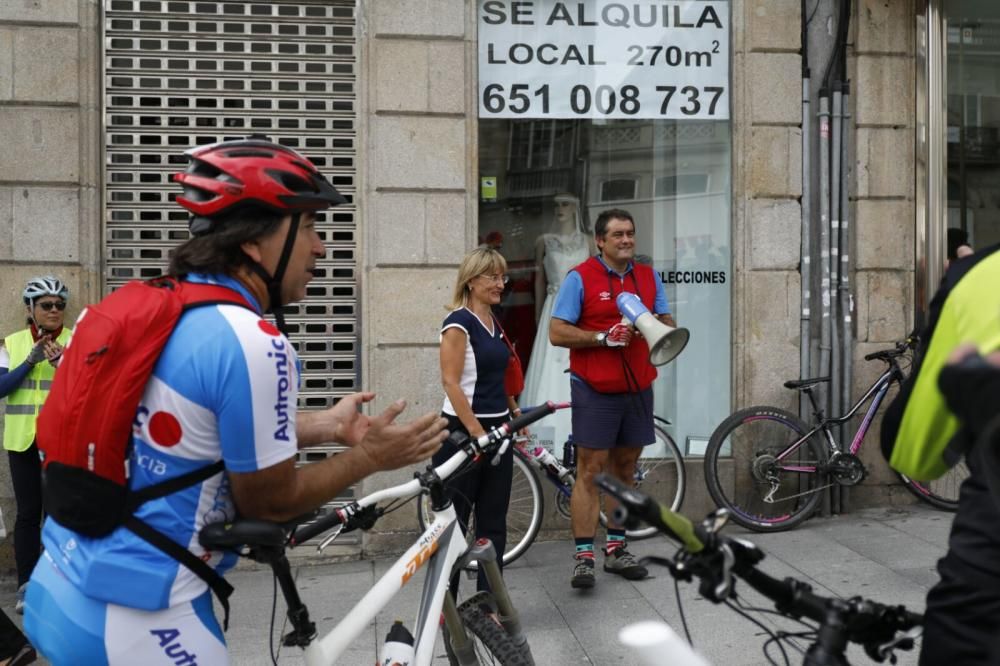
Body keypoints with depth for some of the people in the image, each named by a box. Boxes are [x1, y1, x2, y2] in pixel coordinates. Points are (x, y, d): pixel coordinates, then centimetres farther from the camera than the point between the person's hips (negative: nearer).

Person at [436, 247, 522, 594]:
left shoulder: (494, 322, 12)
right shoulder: (459, 322, -12)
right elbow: (450, 382, -18)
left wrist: (514, 410, 15)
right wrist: (476, 432, -20)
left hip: (497, 430, 8)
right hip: (463, 433, -8)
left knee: (493, 523, 11)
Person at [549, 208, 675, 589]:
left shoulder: (648, 277, 10)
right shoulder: (580, 278, -5)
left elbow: (669, 325, 11)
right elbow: (557, 333, -10)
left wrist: (656, 326, -11)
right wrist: (604, 337, -19)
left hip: (638, 388, 5)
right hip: (595, 390, -5)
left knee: (624, 469, 12)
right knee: (590, 471, -4)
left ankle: (616, 550, 24)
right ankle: (583, 557, 3)